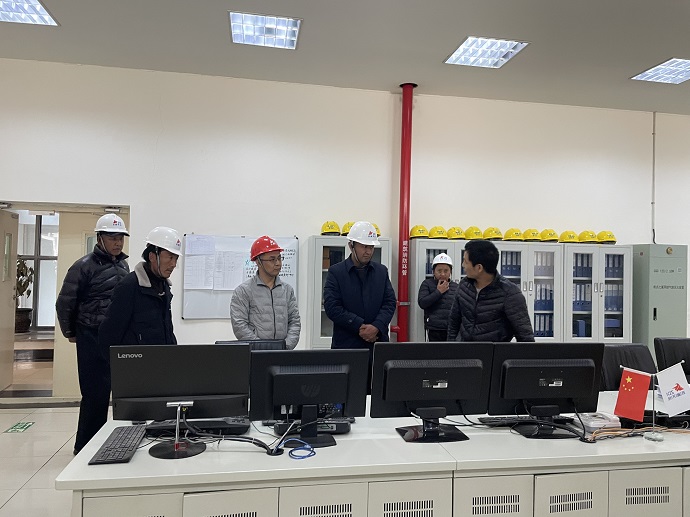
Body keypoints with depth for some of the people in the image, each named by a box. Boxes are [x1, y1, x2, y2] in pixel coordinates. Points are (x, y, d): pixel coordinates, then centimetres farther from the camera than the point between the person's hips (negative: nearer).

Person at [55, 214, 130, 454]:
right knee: (95, 393, -2)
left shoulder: (124, 266, 12)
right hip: (93, 339, -6)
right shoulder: (84, 266, -8)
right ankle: (85, 446, 13)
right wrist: (71, 333, 4)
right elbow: (64, 303, -3)